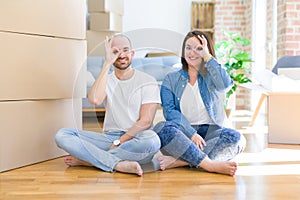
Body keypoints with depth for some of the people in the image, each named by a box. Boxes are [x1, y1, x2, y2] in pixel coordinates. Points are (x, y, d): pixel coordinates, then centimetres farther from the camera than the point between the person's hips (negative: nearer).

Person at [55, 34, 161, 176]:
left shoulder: (147, 81, 4)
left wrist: (118, 142, -13)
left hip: (135, 140, -2)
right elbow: (95, 99, -13)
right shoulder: (106, 80, 12)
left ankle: (86, 159, -25)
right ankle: (119, 164, -31)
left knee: (152, 140, -39)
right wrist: (107, 63, -10)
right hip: (109, 137, 3)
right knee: (62, 135, -17)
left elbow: (146, 121, -7)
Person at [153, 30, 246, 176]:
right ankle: (211, 165, -38)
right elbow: (169, 111, -2)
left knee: (236, 138, -29)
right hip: (183, 132, 0)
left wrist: (207, 56, -4)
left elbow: (226, 84, -12)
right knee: (162, 128, -32)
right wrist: (191, 133, -16)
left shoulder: (211, 77, 14)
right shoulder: (171, 79, 13)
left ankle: (180, 161, -37)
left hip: (209, 131, 1)